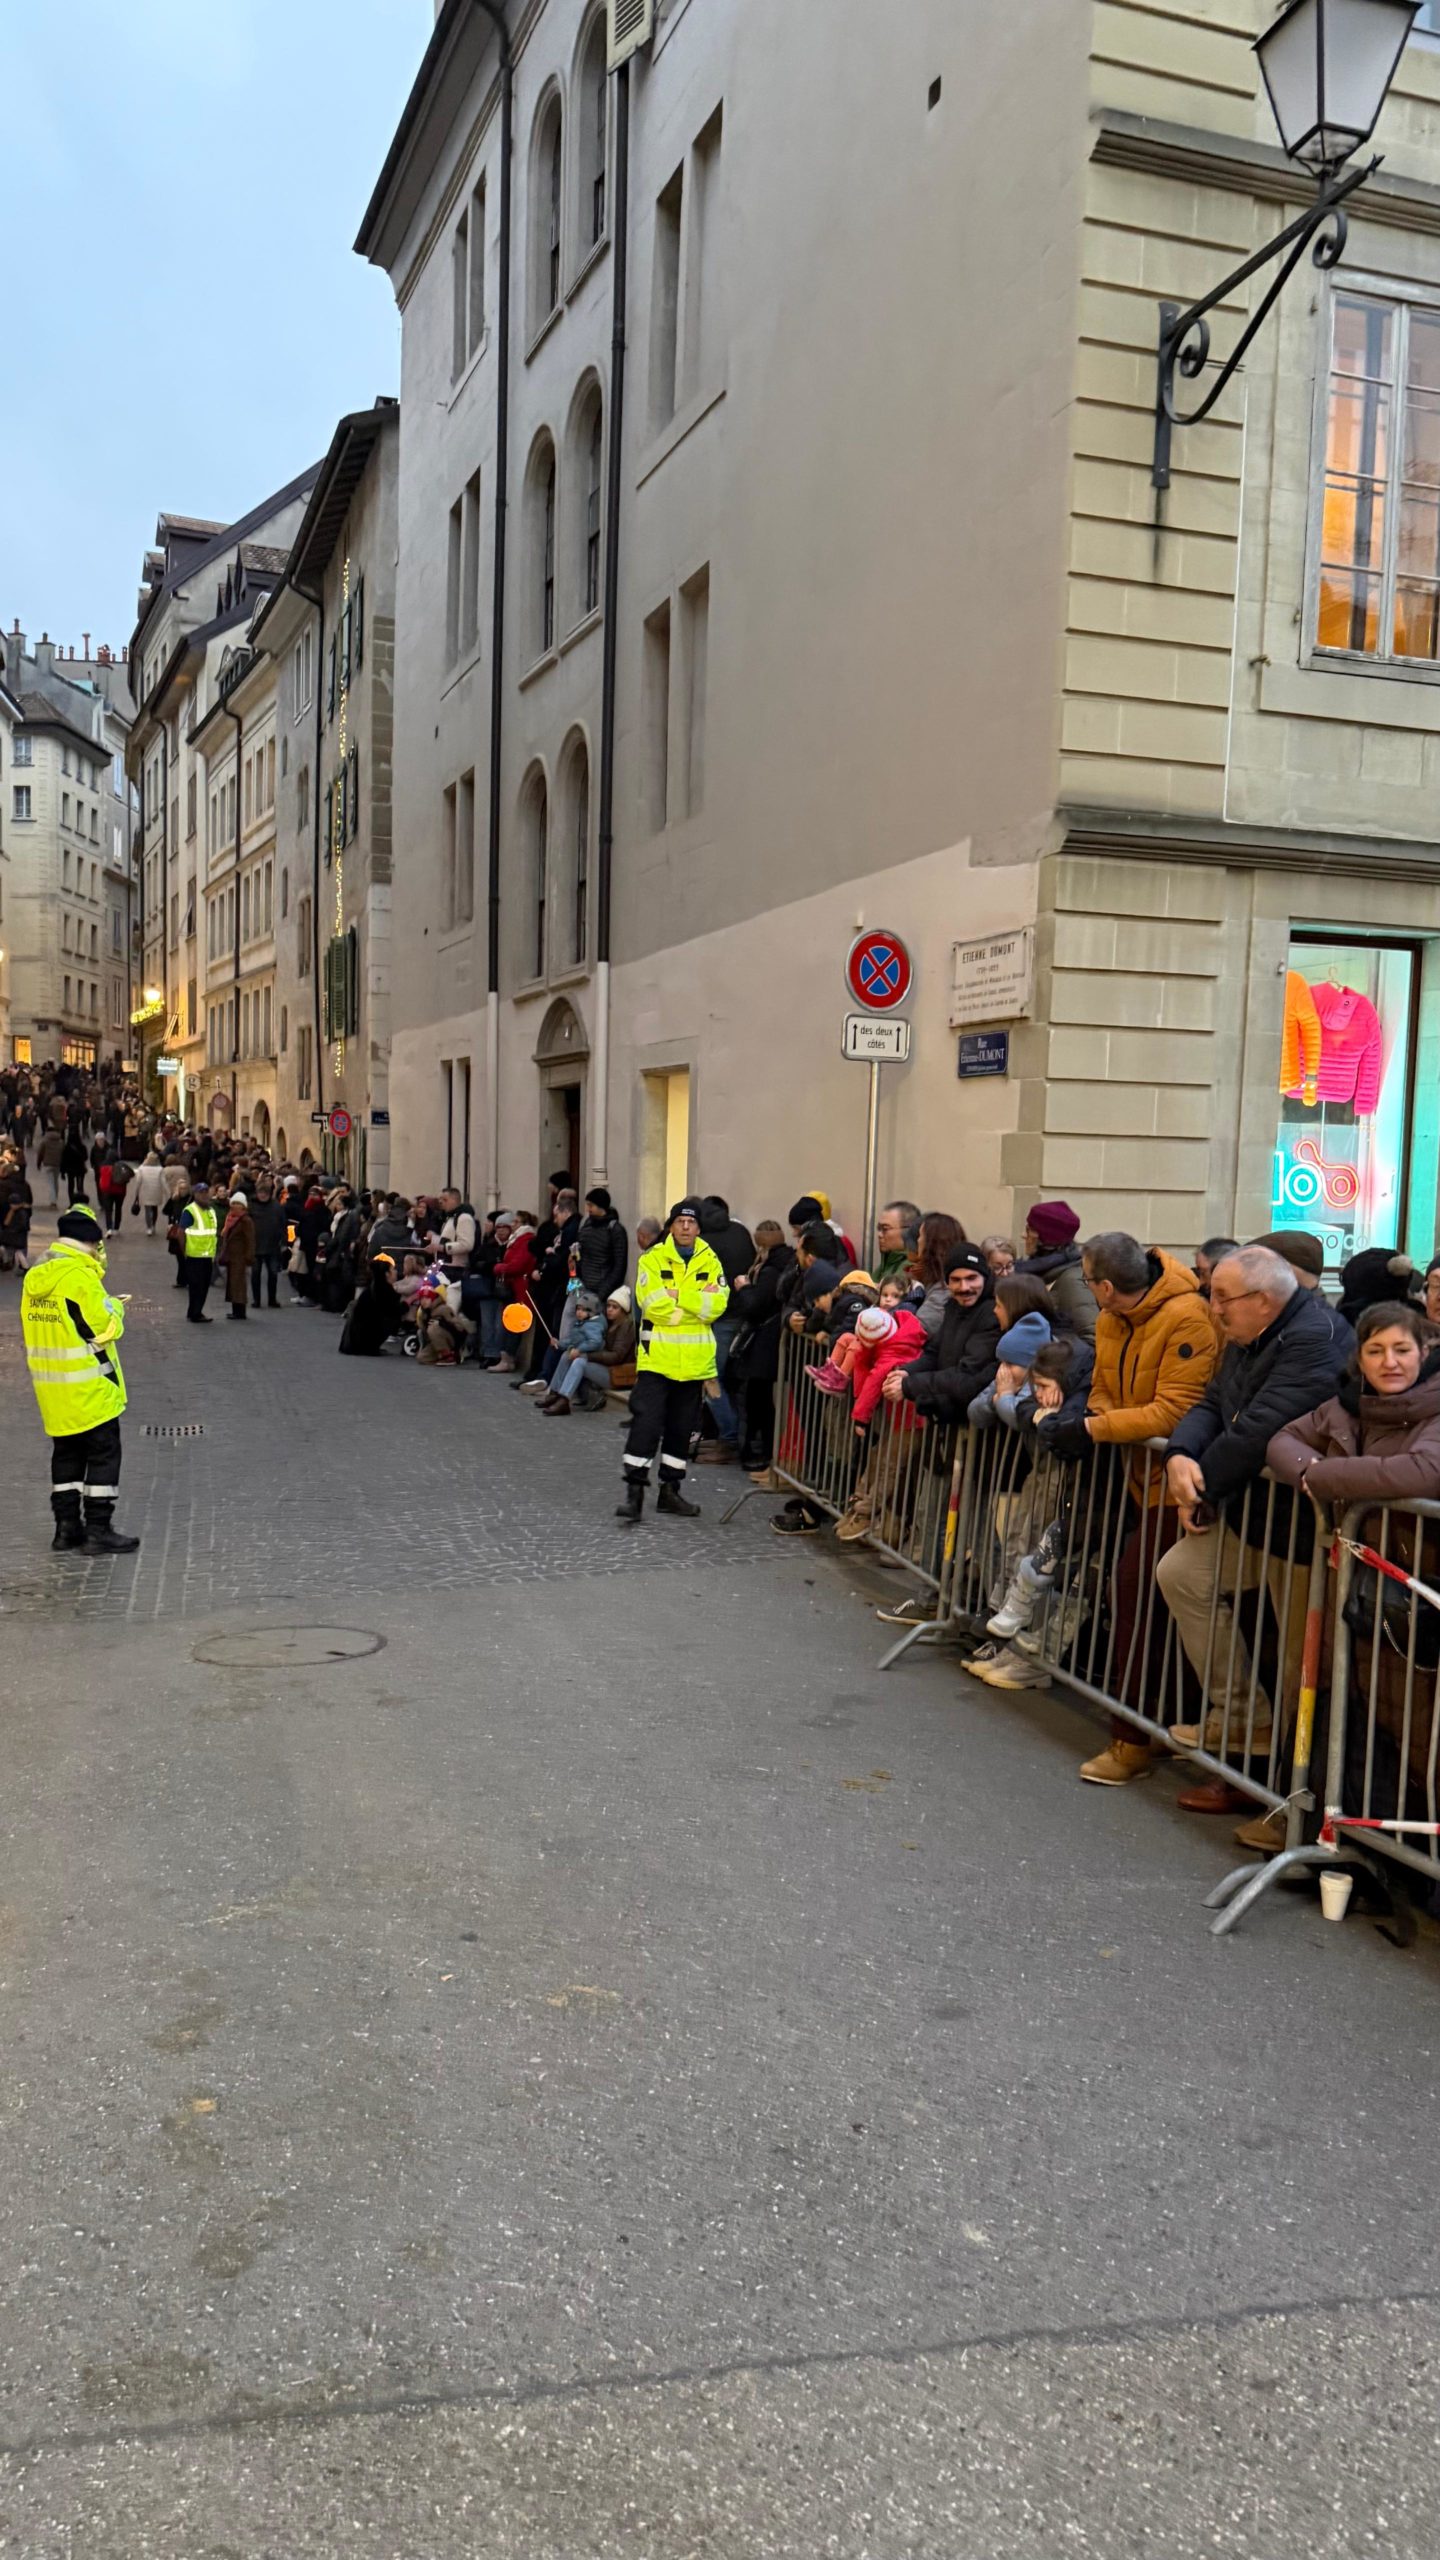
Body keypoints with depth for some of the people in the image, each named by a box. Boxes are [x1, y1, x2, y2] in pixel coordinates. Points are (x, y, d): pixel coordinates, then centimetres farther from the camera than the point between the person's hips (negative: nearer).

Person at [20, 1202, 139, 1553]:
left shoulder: (36, 1275, 8)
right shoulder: (79, 1276, -18)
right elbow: (107, 1326, -15)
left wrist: (104, 1305, 10)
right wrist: (115, 1307, 6)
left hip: (51, 1386, 8)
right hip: (88, 1388, -8)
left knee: (66, 1452, 16)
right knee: (103, 1454, 1)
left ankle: (66, 1526, 19)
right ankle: (98, 1529, 2)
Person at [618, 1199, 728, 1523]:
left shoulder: (710, 1262, 6)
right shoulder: (653, 1259, -3)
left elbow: (716, 1305, -10)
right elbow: (655, 1305, -17)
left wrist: (678, 1295, -17)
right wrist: (696, 1307, -12)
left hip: (694, 1360, 4)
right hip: (657, 1357, -4)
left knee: (682, 1428, 11)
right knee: (647, 1422, -9)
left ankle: (670, 1489, 23)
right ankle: (634, 1490, -2)